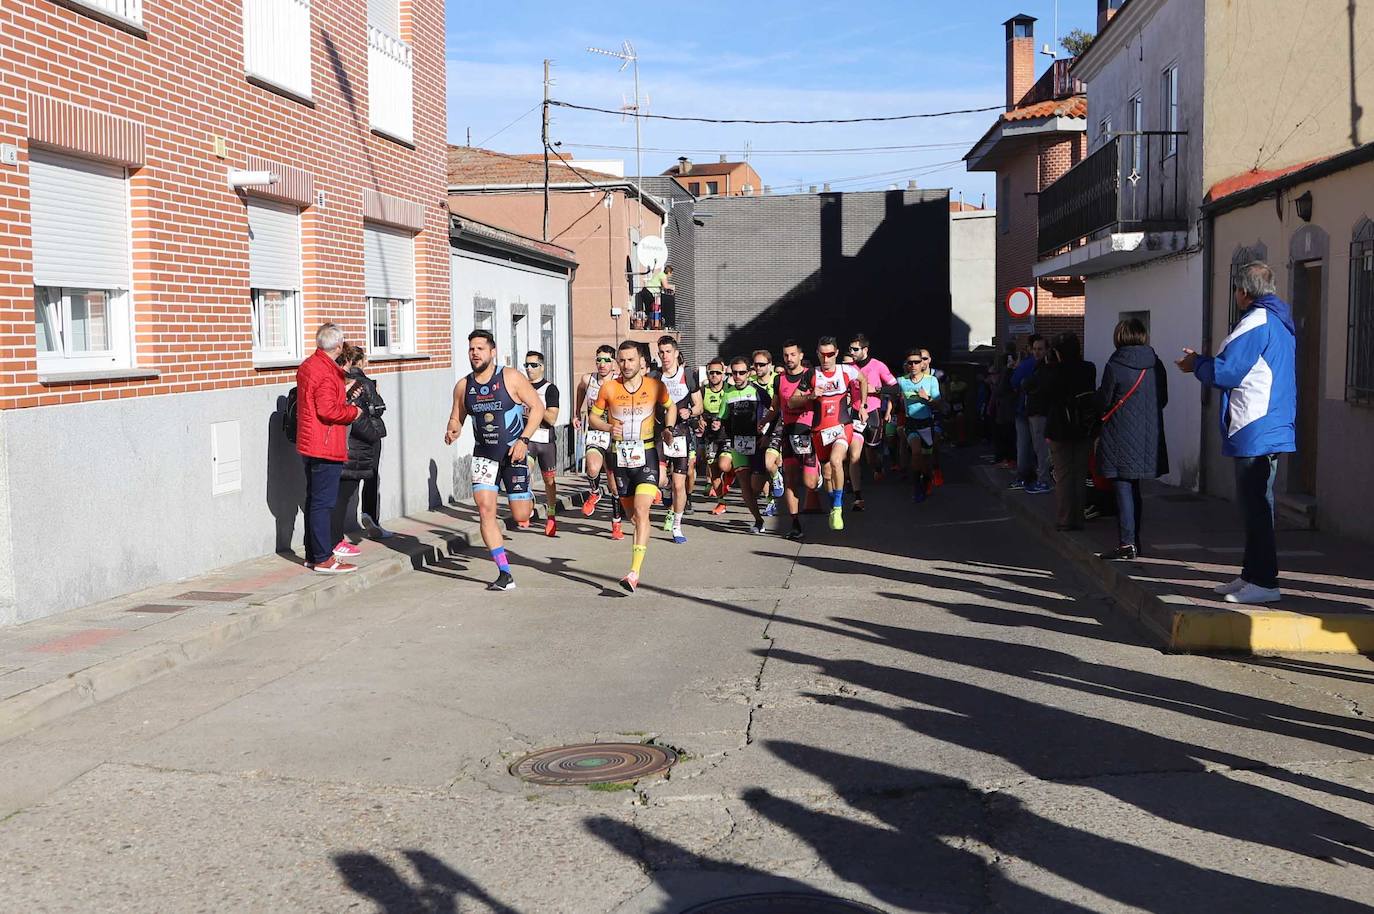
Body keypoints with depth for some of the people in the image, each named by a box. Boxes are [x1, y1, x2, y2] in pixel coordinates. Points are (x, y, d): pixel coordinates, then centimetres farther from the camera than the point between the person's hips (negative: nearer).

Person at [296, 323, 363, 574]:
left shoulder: (307, 366, 12)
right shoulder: (327, 372, -18)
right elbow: (328, 410, -24)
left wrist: (343, 391, 24)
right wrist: (354, 411, -9)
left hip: (309, 446, 10)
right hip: (326, 448, -10)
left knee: (314, 501, 15)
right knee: (323, 503, -6)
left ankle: (313, 554, 22)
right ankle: (324, 559, -3)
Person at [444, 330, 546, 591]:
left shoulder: (511, 378, -9)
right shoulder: (463, 386, 3)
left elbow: (537, 407, -7)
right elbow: (456, 418, 13)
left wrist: (523, 440, -17)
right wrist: (452, 431, -11)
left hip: (513, 452, -3)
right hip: (483, 455, 3)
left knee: (520, 517, -3)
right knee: (485, 509, -13)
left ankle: (528, 497, 38)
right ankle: (505, 574, -6)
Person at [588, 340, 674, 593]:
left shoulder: (656, 386, -1)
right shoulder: (608, 388, 0)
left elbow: (669, 407, 20)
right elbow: (593, 417, 9)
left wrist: (668, 428, 5)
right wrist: (609, 427, -10)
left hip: (646, 454, -3)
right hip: (619, 455, 3)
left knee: (641, 511, -17)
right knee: (632, 512, 12)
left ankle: (635, 572, -23)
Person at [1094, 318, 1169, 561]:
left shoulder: (1114, 366, -13)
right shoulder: (1156, 365, 2)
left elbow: (1103, 402, -6)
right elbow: (1163, 400, 10)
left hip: (1121, 439, -5)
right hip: (1148, 440, 6)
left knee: (1123, 489, -2)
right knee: (1134, 489, 16)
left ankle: (1127, 544, -4)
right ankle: (1134, 541, 21)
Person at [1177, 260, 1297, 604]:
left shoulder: (1256, 322, -15)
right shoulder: (1280, 321, 17)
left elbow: (1224, 372, -17)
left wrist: (1196, 364, 2)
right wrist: (1203, 361, 20)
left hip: (1255, 431, -10)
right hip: (1271, 429, 10)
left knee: (1255, 505, -7)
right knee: (1255, 503, 15)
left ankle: (1264, 582, -5)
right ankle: (1252, 575, 23)